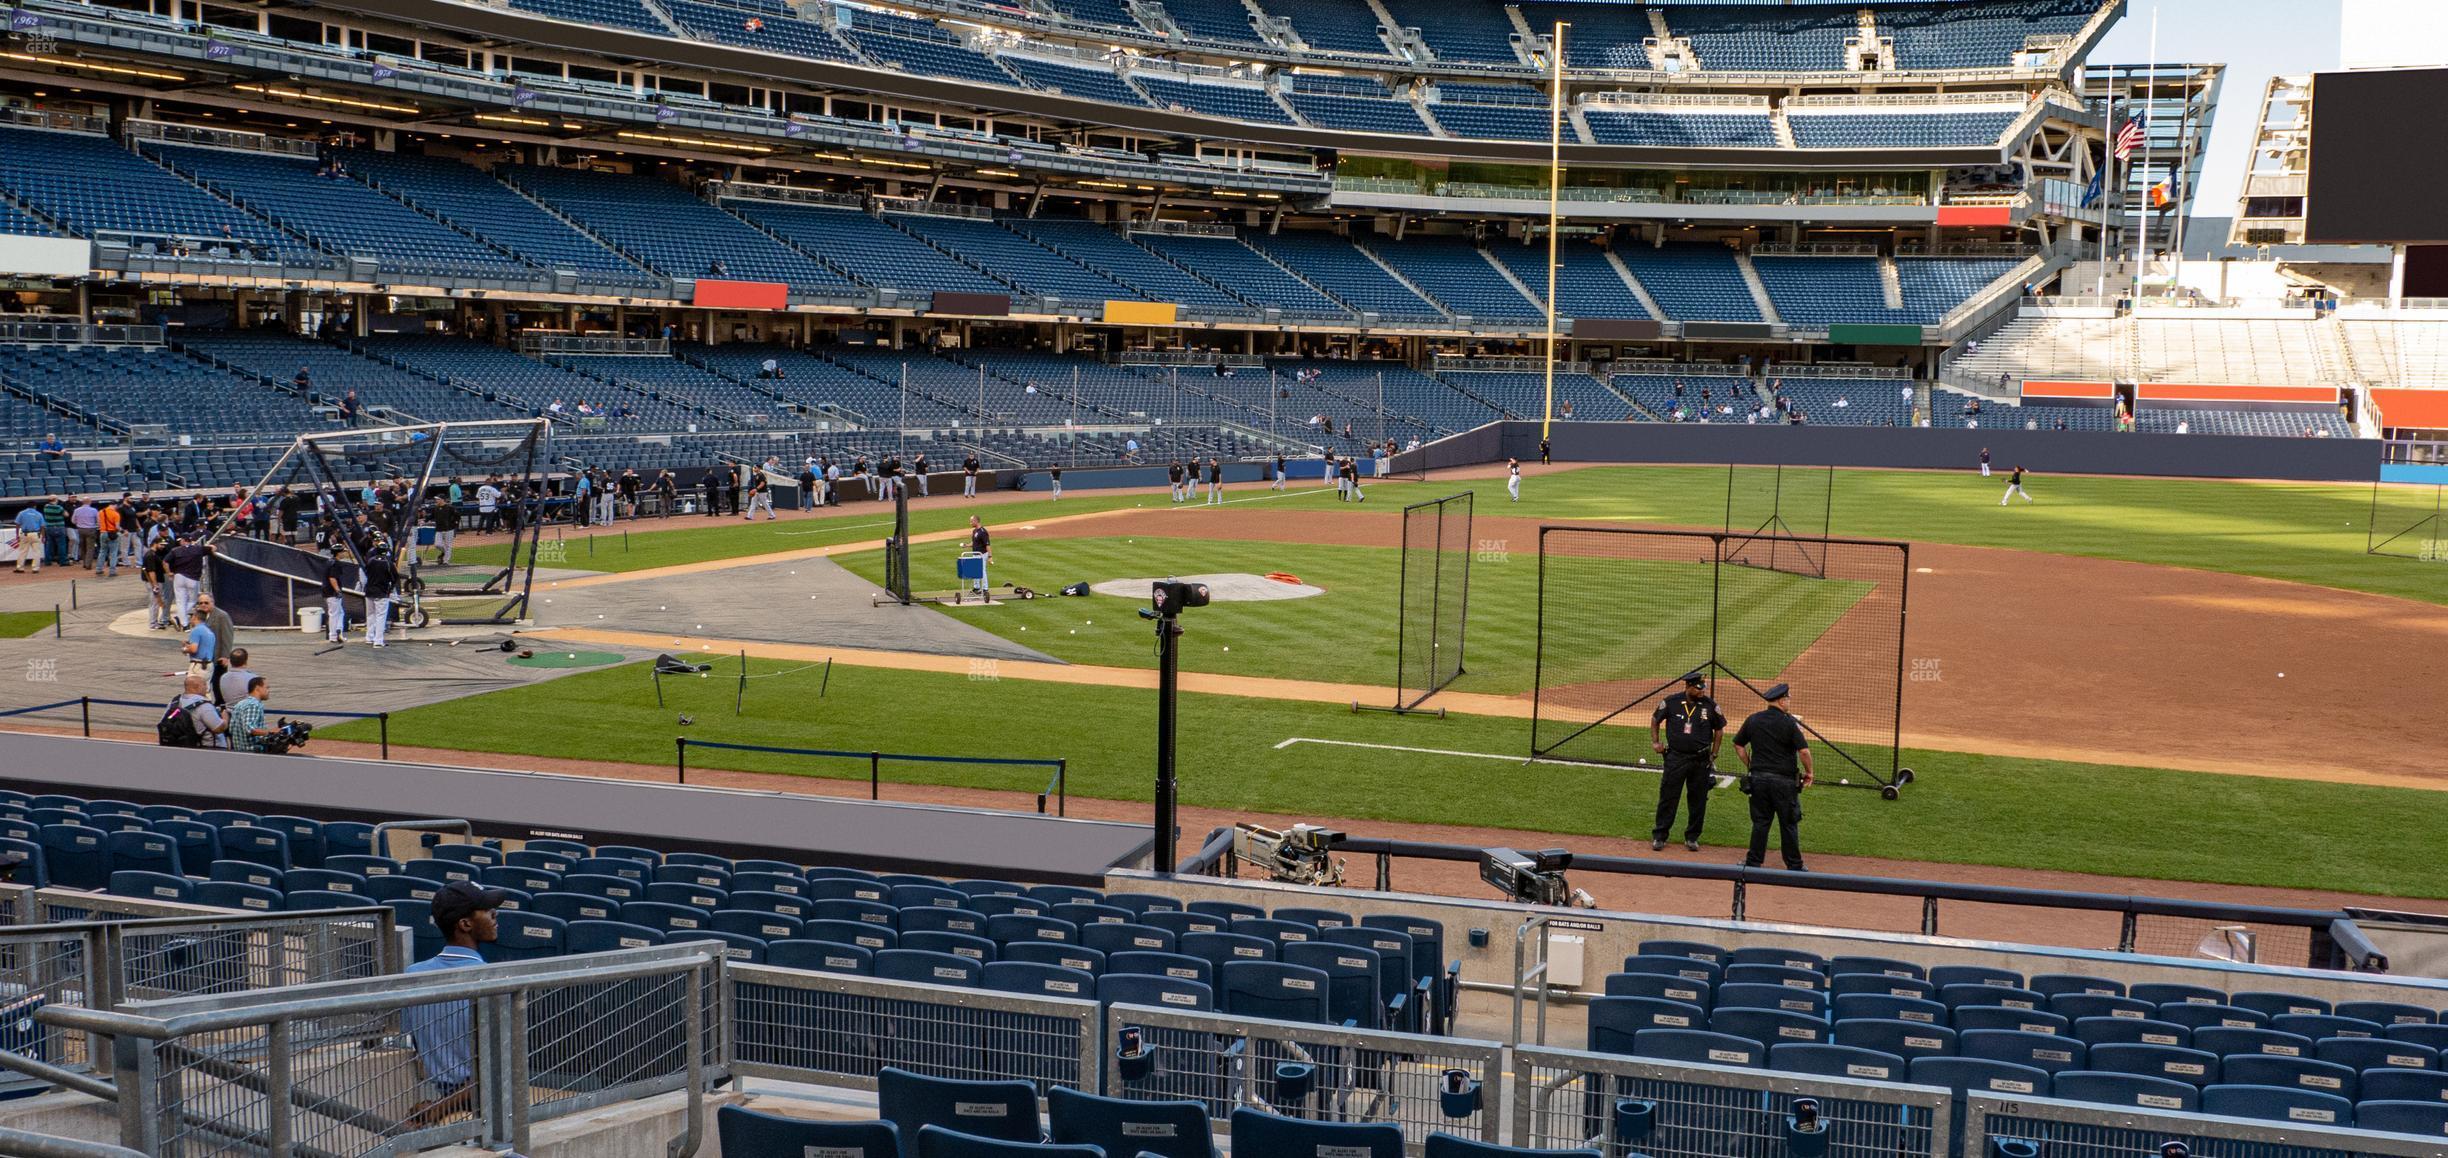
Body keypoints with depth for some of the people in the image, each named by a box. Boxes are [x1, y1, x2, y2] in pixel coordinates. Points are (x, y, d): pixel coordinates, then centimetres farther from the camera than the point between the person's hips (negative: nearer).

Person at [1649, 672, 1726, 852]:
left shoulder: (1710, 705, -4)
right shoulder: (1671, 702, -7)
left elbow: (1719, 729, 9)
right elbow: (1655, 719, 10)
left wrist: (1713, 754, 8)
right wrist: (1655, 742, 4)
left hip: (1701, 760, 2)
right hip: (1675, 758, -1)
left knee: (1698, 800, 7)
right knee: (1668, 797, 1)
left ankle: (1692, 837, 21)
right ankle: (1659, 836, 10)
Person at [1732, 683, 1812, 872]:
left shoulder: (1753, 720, 4)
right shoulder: (1790, 722, -11)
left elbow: (1738, 745, 13)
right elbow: (1804, 751, -16)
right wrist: (1808, 772, -2)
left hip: (1758, 778, 4)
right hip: (1784, 780, -4)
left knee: (1760, 822, 11)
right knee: (1789, 824, 6)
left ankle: (1754, 862, 12)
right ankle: (1794, 866, 12)